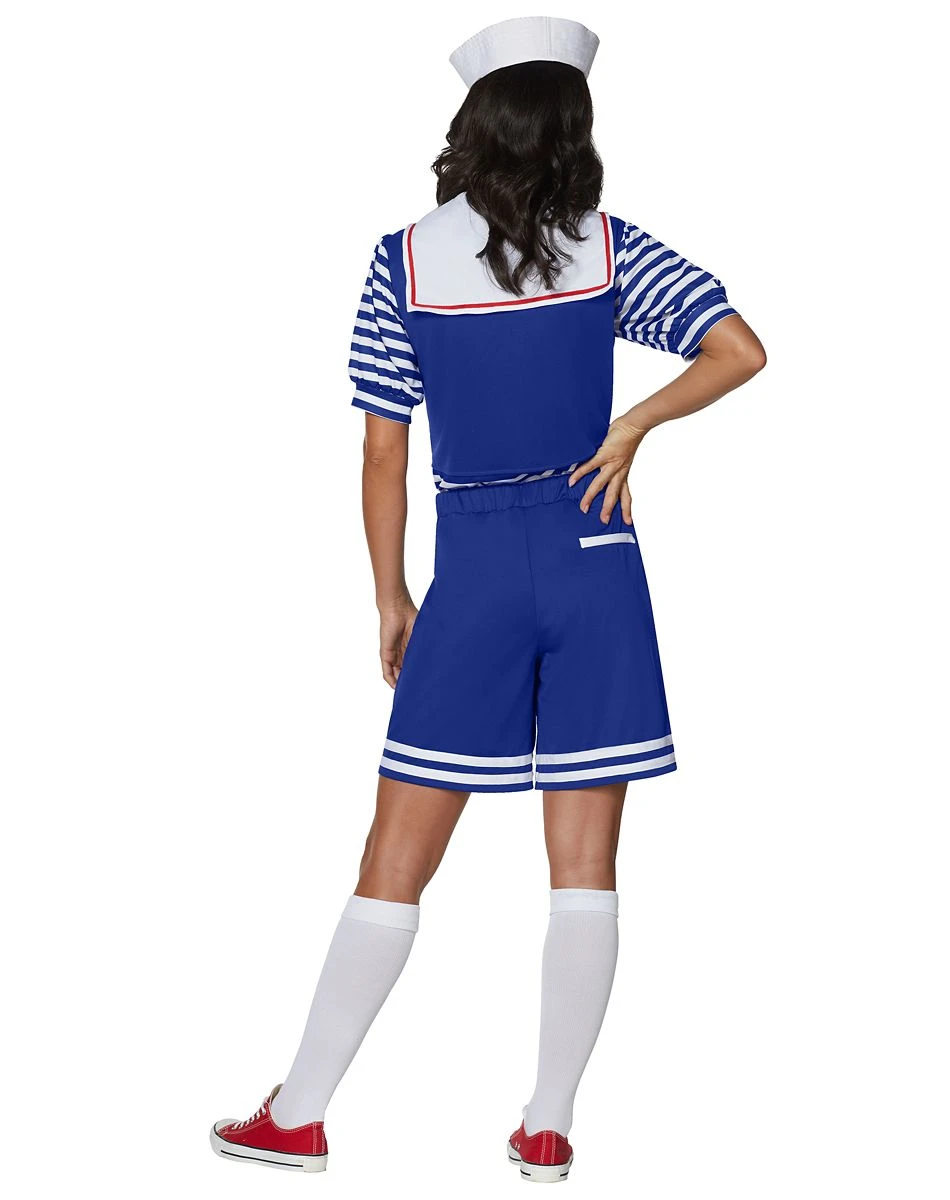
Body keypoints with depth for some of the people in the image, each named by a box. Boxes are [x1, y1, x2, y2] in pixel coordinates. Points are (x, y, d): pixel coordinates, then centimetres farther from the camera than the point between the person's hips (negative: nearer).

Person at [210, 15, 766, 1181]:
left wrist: (390, 599, 8)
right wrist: (631, 427, 4)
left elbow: (381, 452, -1)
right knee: (584, 872, 7)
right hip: (593, 561, 1)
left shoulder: (403, 263, -1)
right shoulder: (610, 250, 0)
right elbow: (740, 350, -8)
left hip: (474, 569, 0)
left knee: (394, 866, 7)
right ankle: (548, 1128, 11)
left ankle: (298, 1116, 13)